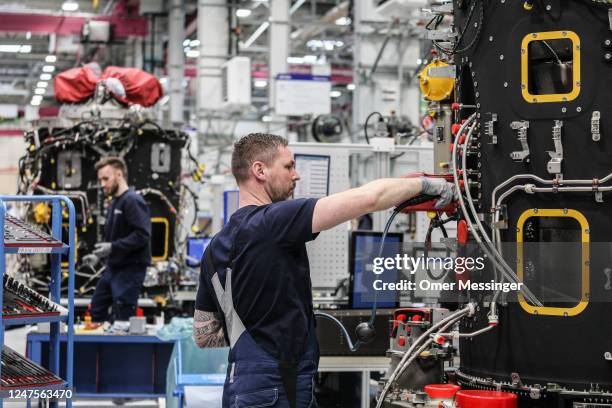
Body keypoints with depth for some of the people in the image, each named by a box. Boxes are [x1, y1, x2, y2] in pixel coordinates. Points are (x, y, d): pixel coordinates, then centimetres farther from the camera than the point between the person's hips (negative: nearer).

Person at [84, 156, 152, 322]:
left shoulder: (133, 201, -13)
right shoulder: (114, 203, 17)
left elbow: (142, 235, -23)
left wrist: (113, 247, -25)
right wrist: (99, 256, 10)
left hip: (130, 269, -10)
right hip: (113, 268, 10)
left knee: (123, 320, -6)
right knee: (97, 310, 13)